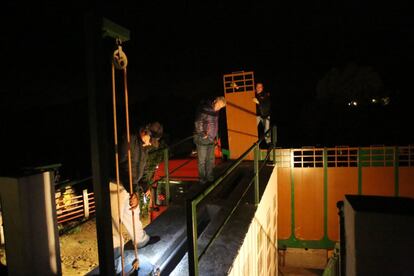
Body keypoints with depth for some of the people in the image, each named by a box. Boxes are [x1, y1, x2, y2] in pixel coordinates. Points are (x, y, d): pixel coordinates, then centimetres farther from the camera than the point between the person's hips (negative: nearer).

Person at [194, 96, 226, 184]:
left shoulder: (215, 111, 8)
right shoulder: (205, 109, -17)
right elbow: (198, 122, -22)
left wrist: (214, 135, 16)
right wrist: (202, 134, -19)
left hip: (211, 139, 8)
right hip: (202, 139, -8)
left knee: (210, 159, 14)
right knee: (202, 160, 3)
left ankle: (209, 176, 28)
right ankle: (202, 178, 17)